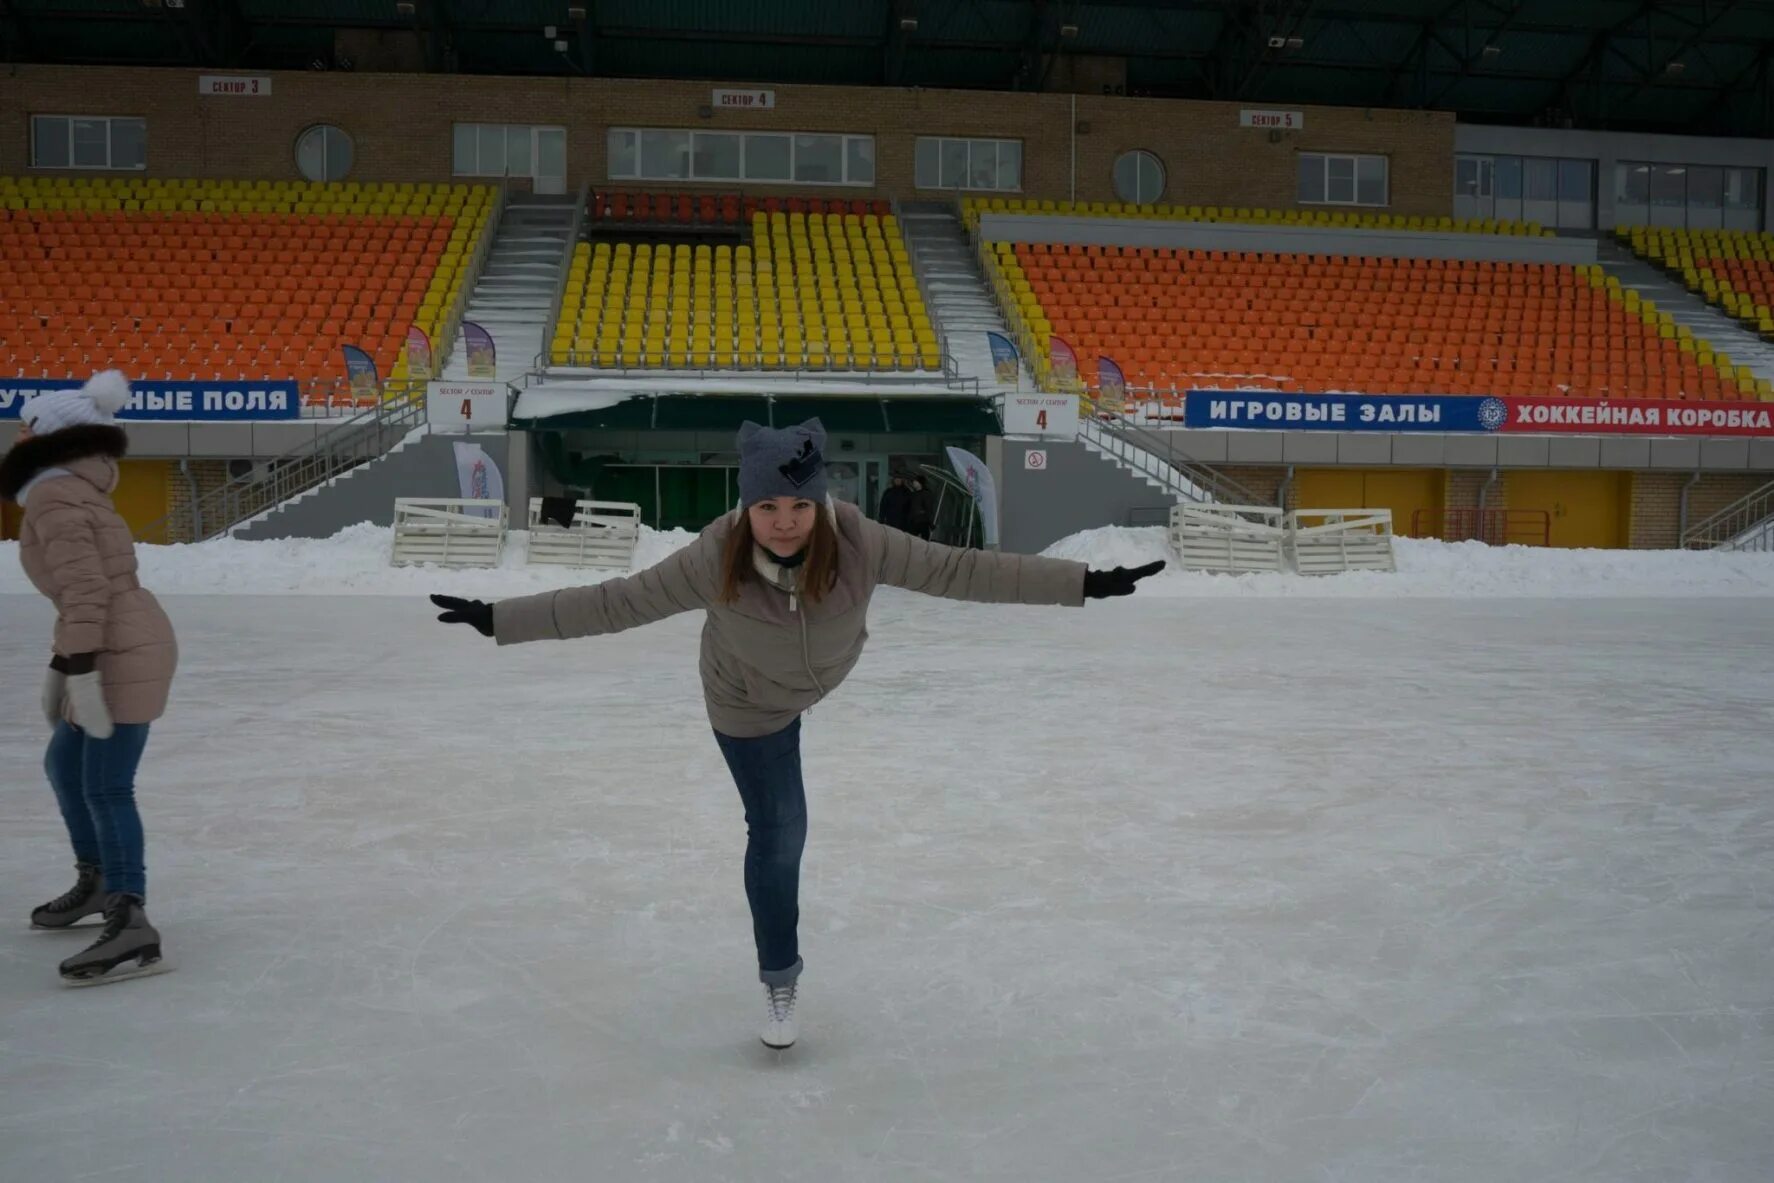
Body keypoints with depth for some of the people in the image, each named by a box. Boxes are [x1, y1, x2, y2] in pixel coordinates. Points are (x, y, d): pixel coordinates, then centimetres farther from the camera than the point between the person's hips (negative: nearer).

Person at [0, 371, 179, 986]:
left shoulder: (53, 499, -12)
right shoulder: (71, 495, 19)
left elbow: (84, 588, -22)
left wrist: (81, 671, -24)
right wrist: (61, 668, 25)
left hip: (125, 654, -10)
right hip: (114, 649, 10)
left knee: (106, 787, -12)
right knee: (64, 765, 23)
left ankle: (131, 925, -15)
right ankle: (98, 881, 39)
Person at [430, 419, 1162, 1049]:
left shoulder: (859, 544, -36)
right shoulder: (715, 559, -38)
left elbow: (958, 571, -31)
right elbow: (618, 602, -28)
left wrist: (1085, 583, -31)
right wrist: (502, 620, -28)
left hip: (826, 675, 1)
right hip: (749, 704, -1)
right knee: (777, 832, 6)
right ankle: (779, 976, 28)